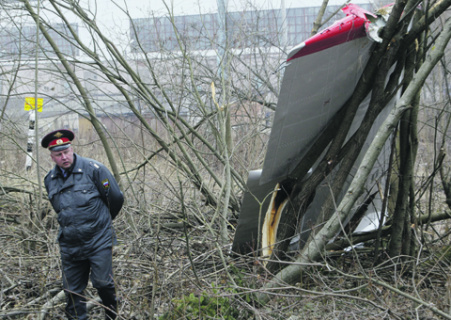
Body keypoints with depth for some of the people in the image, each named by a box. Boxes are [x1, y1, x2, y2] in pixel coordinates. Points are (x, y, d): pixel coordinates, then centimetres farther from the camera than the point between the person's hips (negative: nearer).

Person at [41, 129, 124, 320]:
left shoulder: (93, 169, -10)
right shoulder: (50, 180, 7)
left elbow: (116, 198, -2)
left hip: (98, 241, -5)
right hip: (69, 245, 5)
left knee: (102, 283, -6)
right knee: (72, 290, 8)